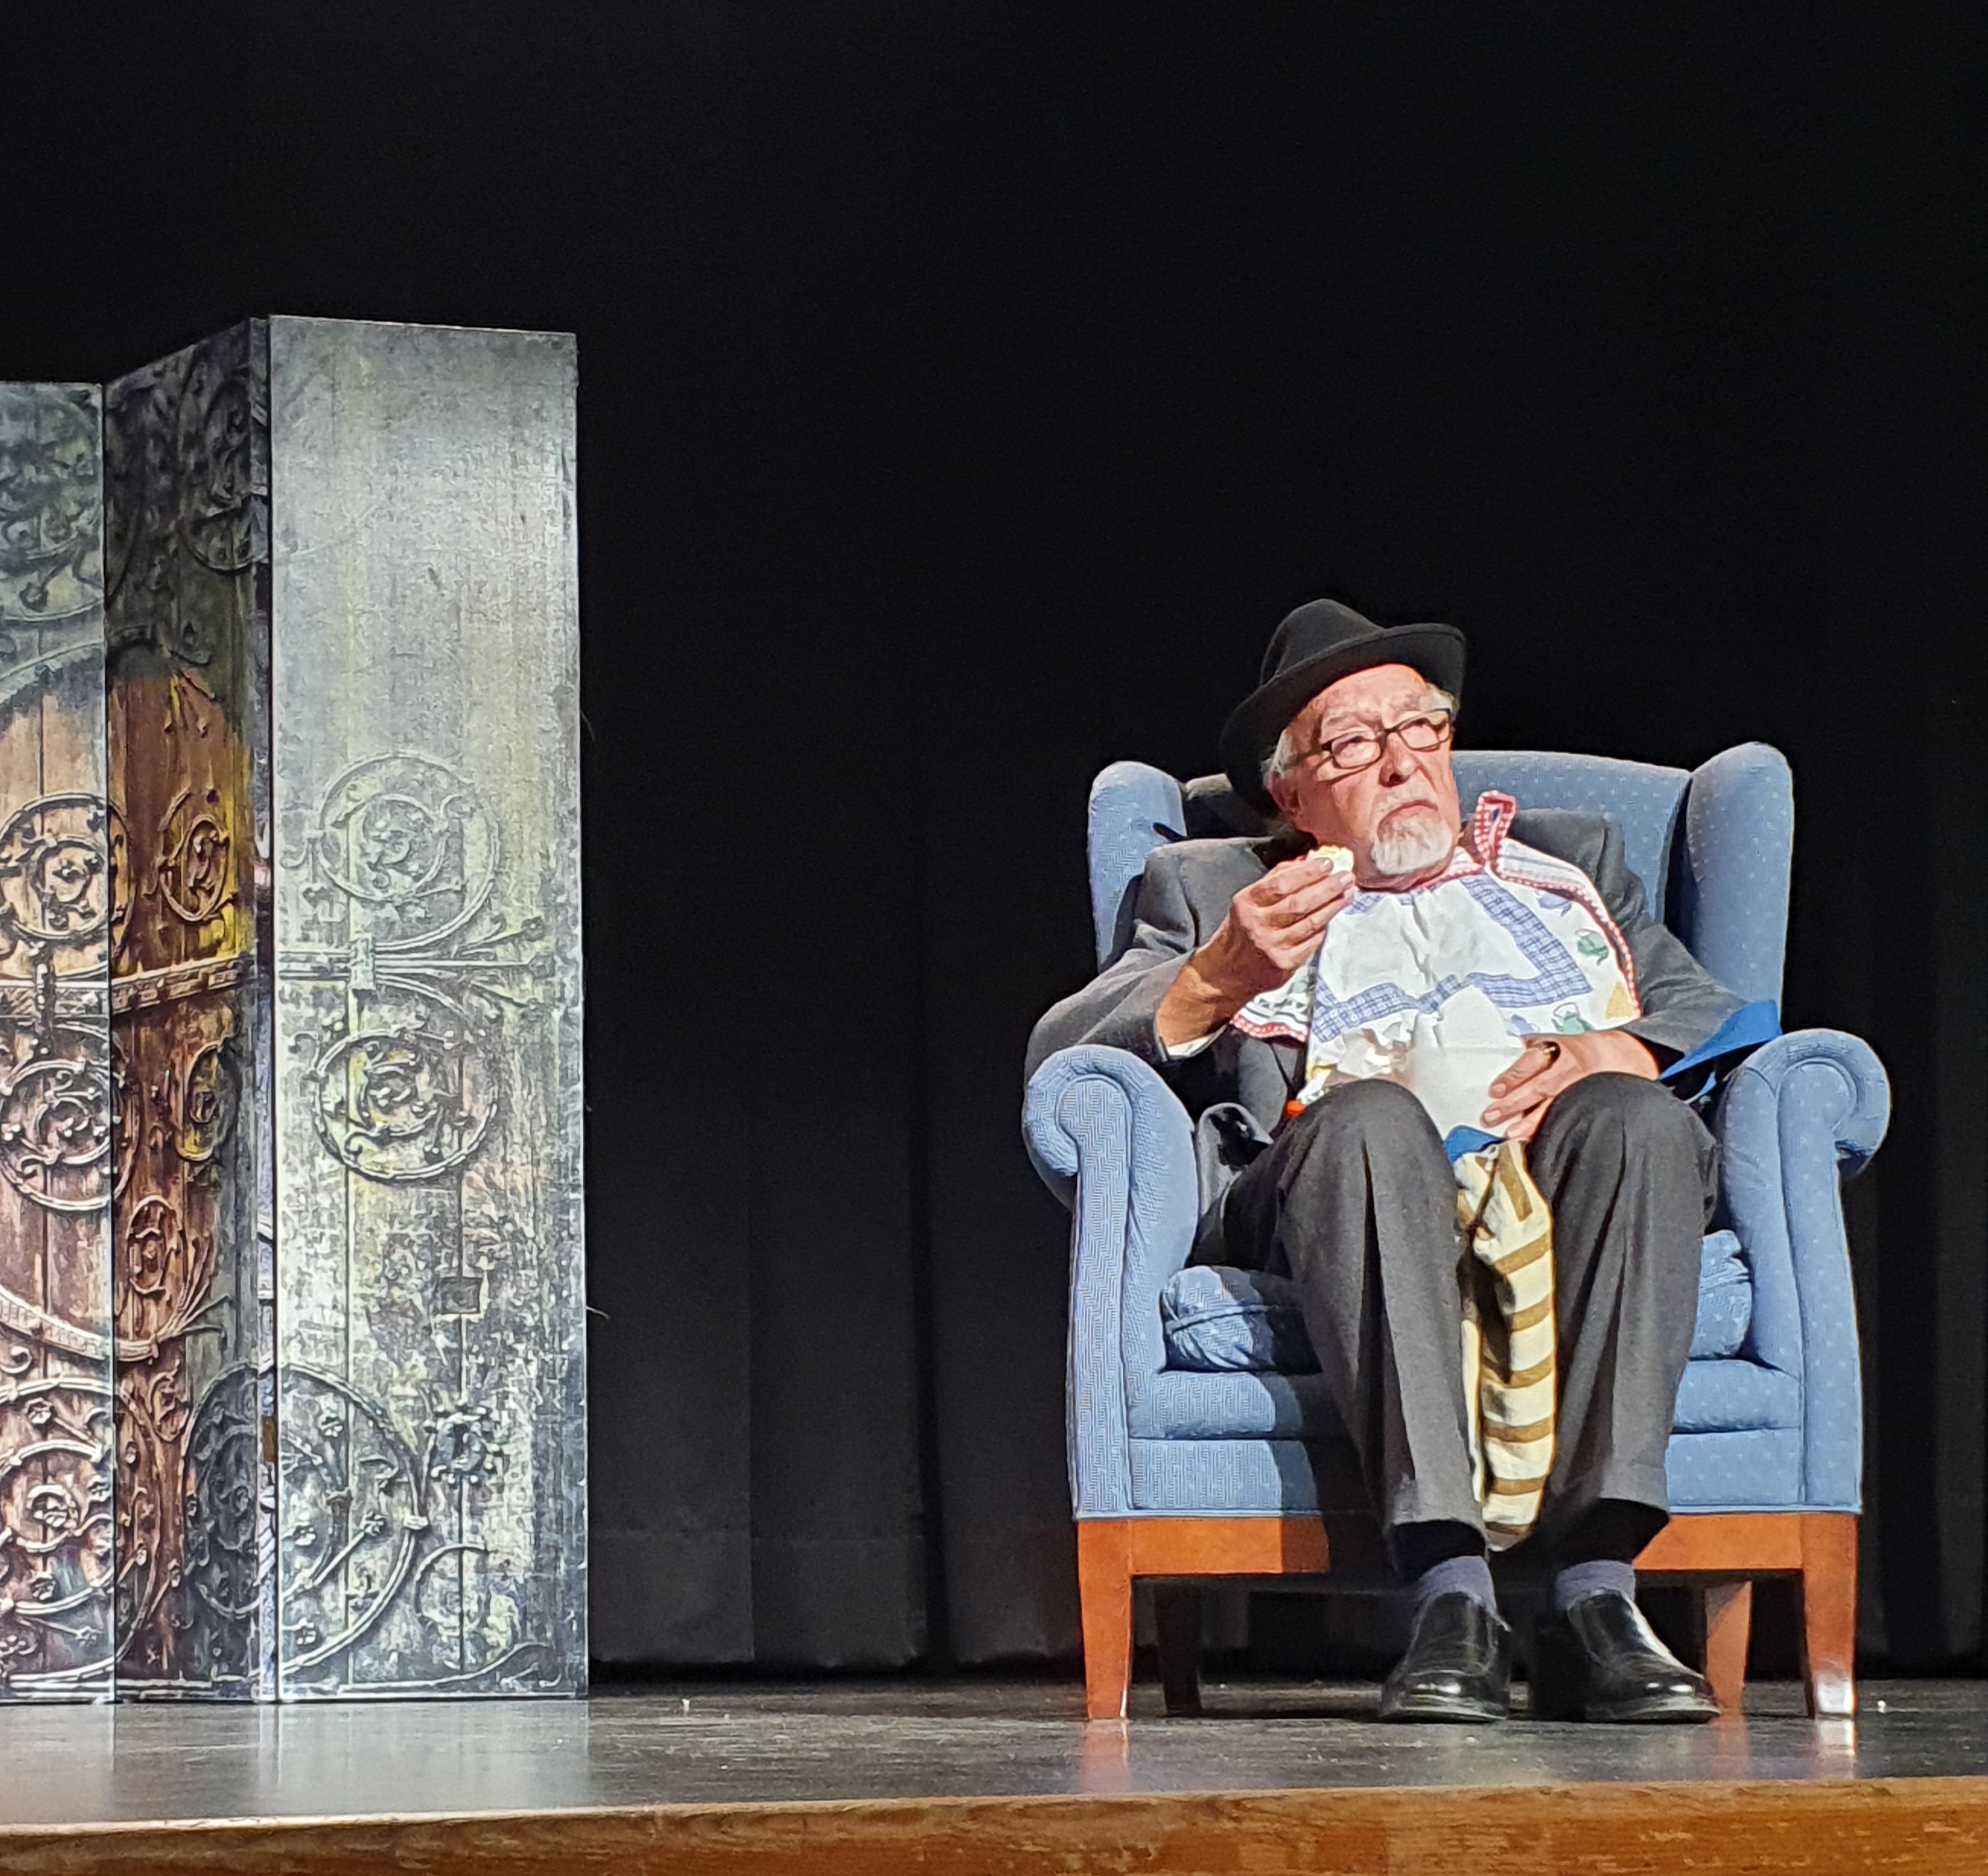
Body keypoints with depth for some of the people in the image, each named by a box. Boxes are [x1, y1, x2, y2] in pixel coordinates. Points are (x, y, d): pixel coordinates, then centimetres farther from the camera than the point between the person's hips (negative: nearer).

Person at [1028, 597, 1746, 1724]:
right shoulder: (1211, 888, 29)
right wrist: (1218, 980, -6)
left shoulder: (1570, 863, 35)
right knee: (1369, 1117, -37)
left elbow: (1716, 1018, 20)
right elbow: (1057, 1060, 13)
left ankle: (1596, 1589, -41)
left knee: (1636, 1118, -34)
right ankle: (1452, 1592, -44)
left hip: (1571, 1176, 2)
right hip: (1356, 1185, -1)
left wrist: (1606, 1056, -4)